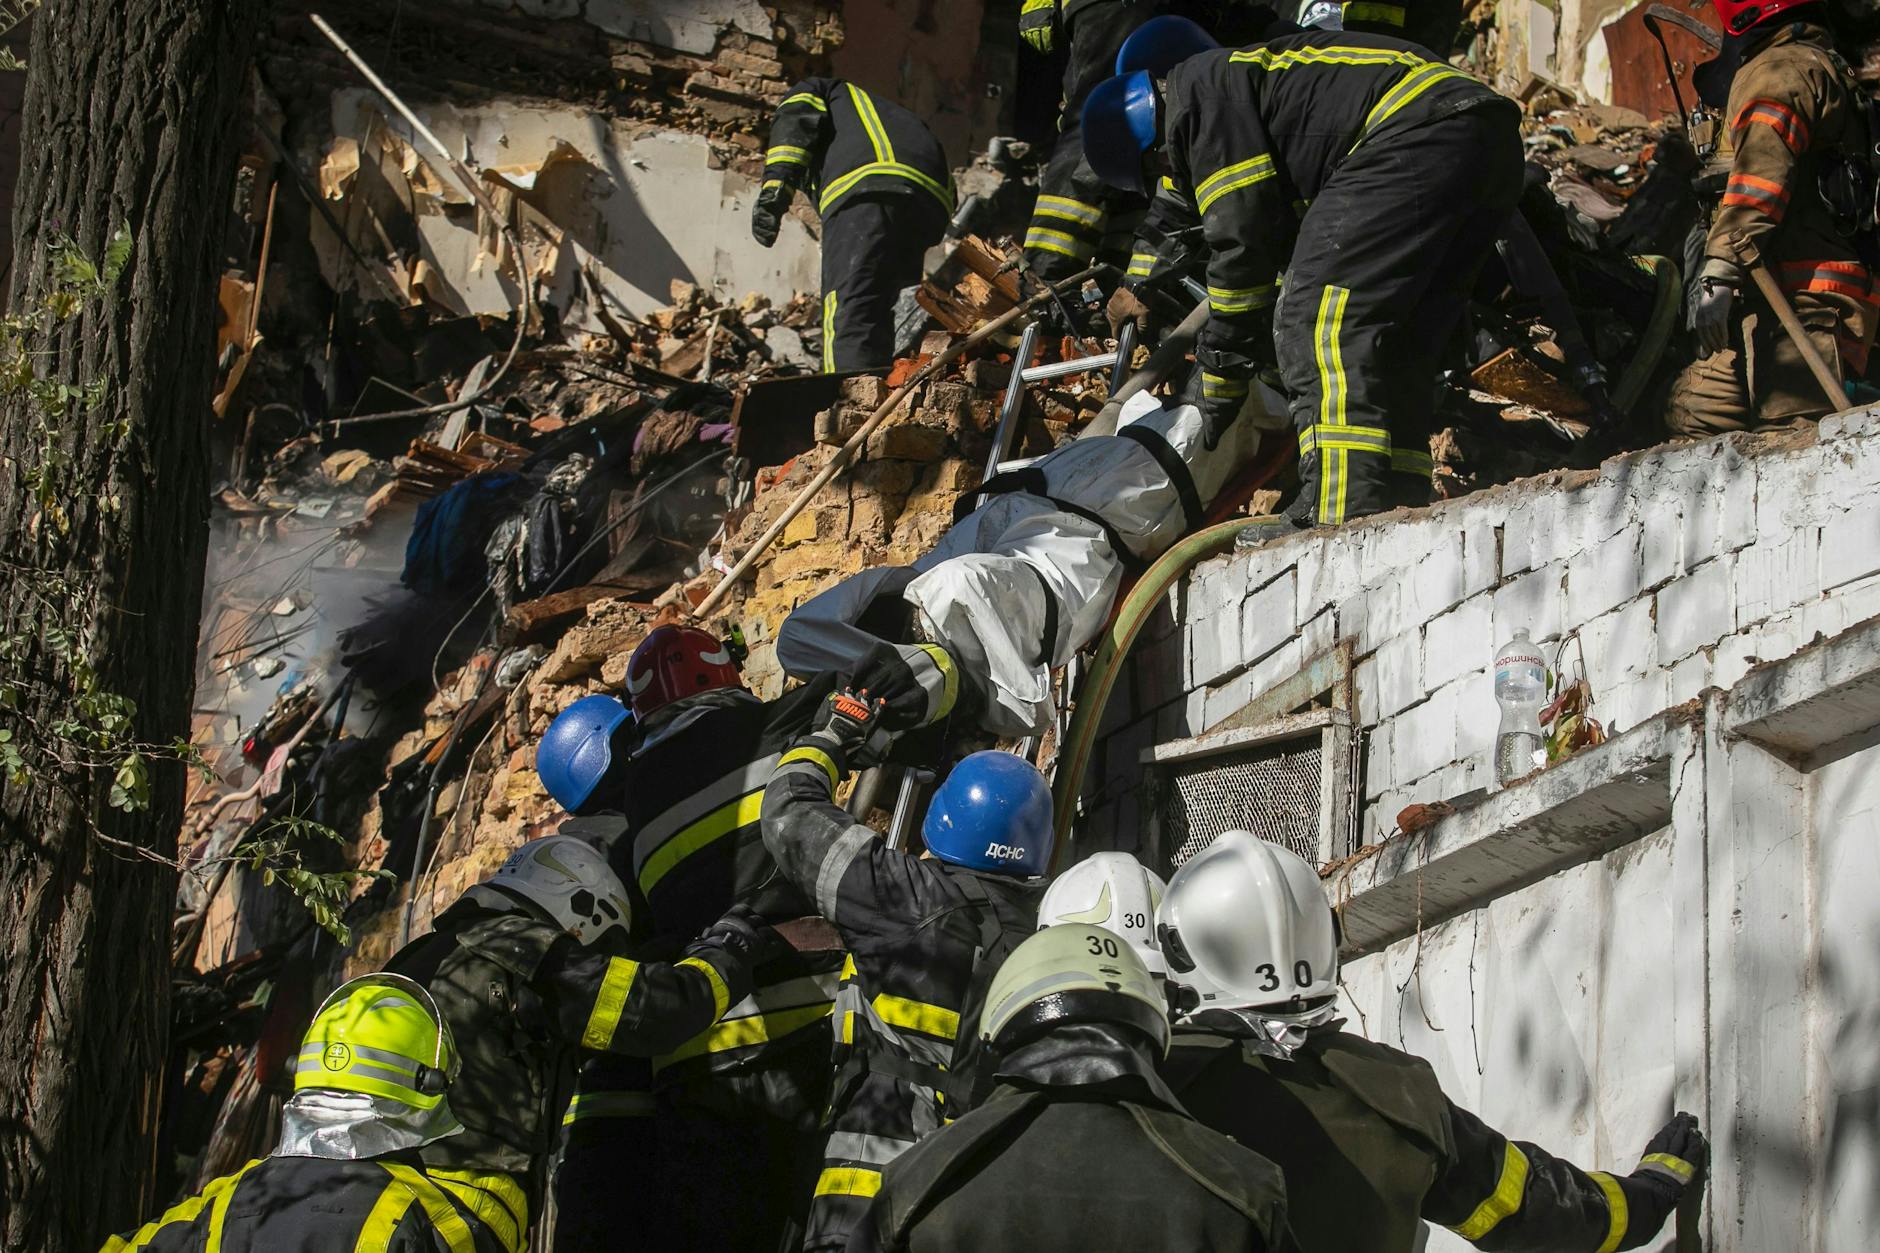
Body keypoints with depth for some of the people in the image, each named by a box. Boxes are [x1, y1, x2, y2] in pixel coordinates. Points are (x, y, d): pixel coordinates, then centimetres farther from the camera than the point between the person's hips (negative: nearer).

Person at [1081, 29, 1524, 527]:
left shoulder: (1199, 90, 3)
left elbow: (1241, 235, -2)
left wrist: (1221, 379, 6)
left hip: (1417, 134, -11)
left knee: (1317, 324, -13)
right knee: (1395, 354, 14)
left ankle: (1341, 523, -23)